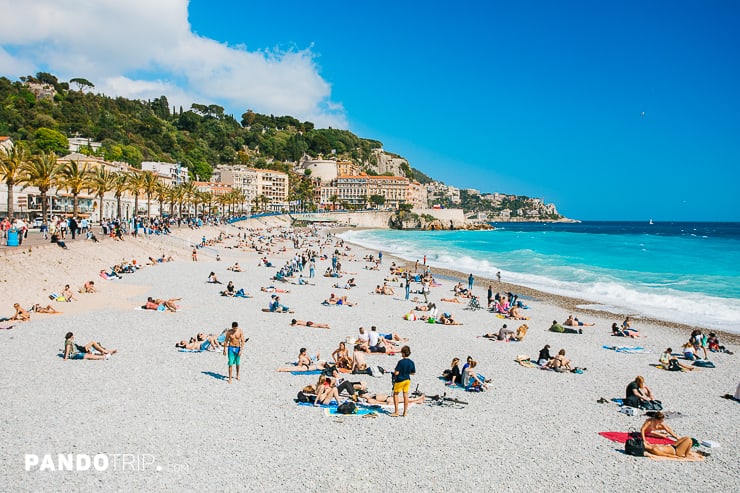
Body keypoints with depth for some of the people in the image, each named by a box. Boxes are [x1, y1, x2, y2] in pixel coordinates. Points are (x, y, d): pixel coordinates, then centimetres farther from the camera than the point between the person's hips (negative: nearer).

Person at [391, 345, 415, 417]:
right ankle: (405, 412, 16)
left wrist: (394, 372, -1)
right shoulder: (411, 362, -4)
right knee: (406, 395, 12)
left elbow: (396, 373, -23)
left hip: (400, 380, -5)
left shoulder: (401, 362, -21)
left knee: (395, 394, 10)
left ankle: (396, 412, 10)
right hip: (407, 380, 5)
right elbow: (413, 373, 5)